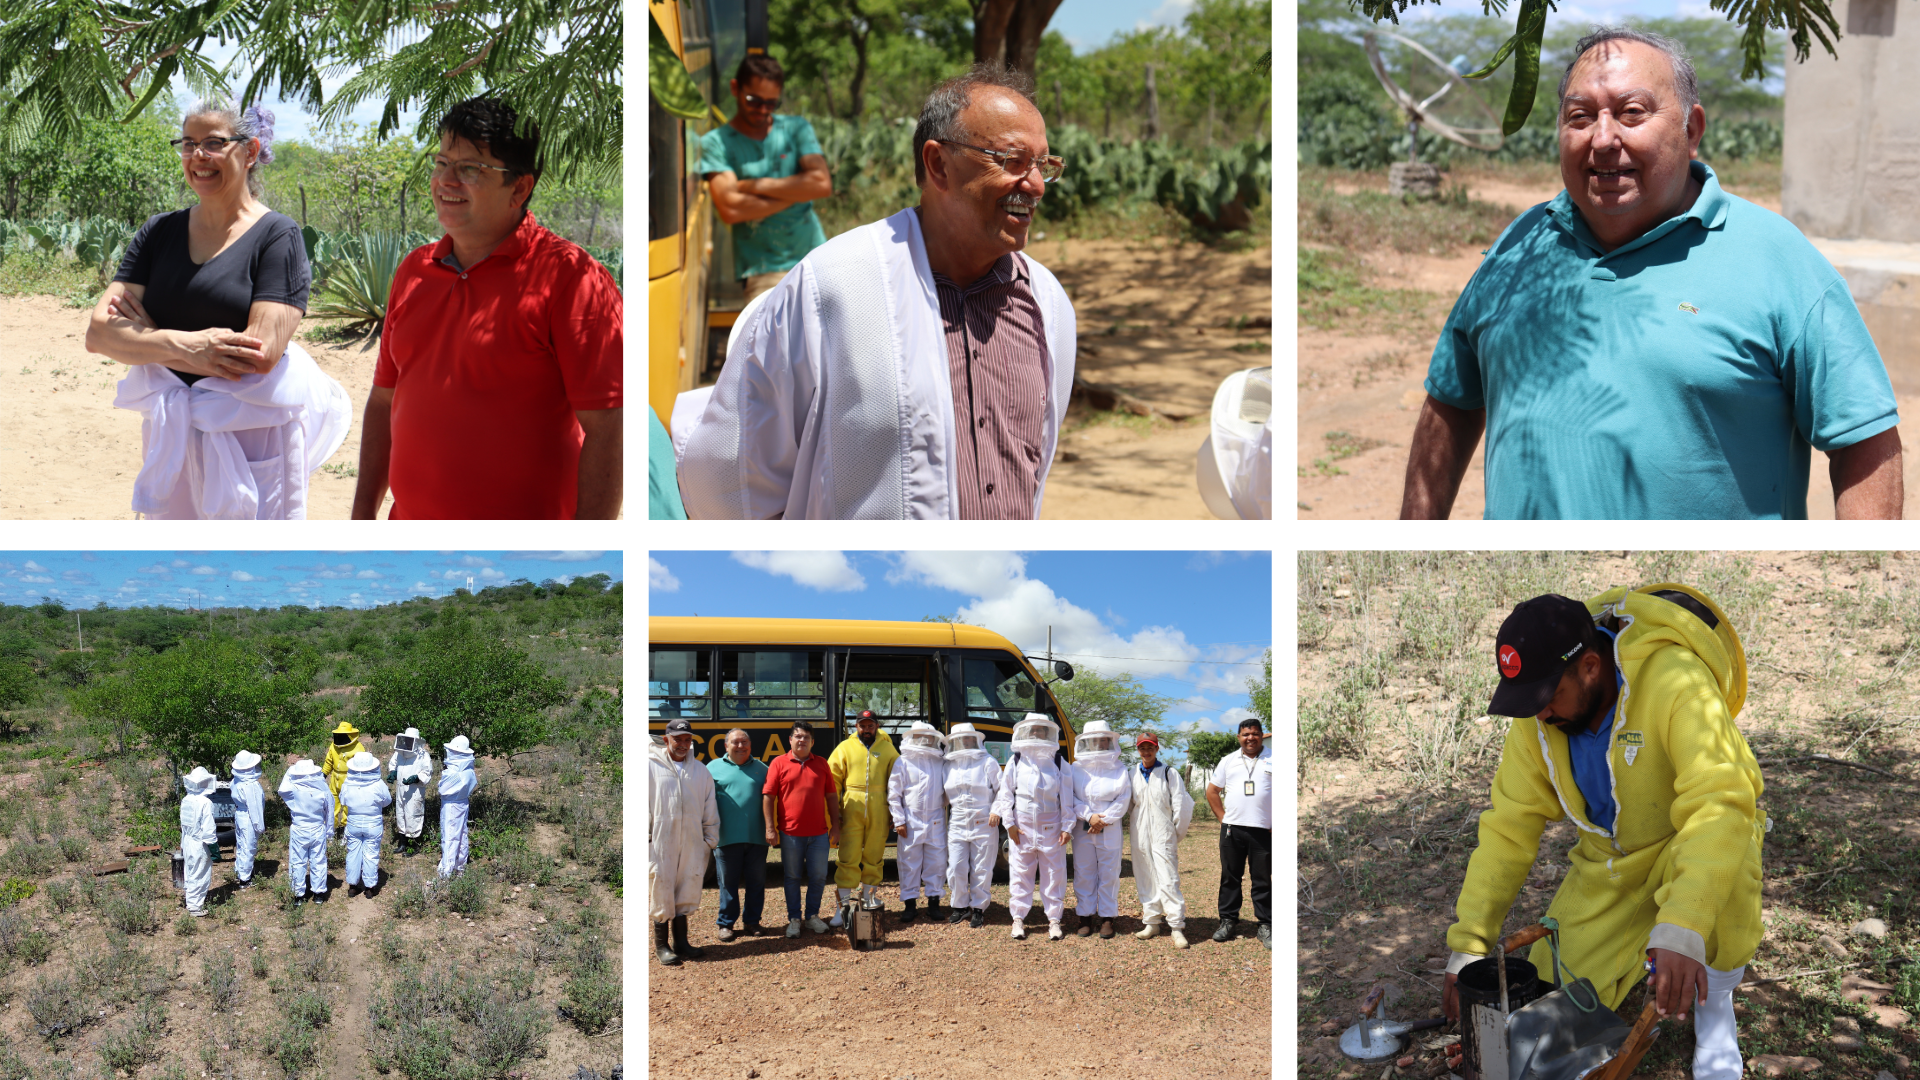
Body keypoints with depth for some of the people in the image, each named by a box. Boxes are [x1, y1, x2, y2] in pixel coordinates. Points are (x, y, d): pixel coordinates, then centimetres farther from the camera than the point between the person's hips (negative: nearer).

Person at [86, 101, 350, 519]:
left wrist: (149, 337, -7)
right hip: (171, 435, 5)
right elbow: (99, 334, -1)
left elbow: (262, 355, -17)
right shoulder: (159, 233, 9)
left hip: (251, 435, -5)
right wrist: (183, 346, -19)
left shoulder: (277, 236, -5)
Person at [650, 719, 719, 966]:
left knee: (686, 891, 7)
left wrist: (710, 840, 12)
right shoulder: (651, 766, 0)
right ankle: (661, 945, 6)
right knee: (661, 890, -2)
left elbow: (709, 809, 16)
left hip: (692, 842, 4)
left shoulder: (700, 771, 12)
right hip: (660, 842, -4)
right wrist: (645, 834, -7)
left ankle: (681, 942, 16)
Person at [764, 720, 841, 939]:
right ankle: (794, 919, 15)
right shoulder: (779, 763, 0)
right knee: (792, 877, 5)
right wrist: (770, 828, -8)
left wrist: (835, 826, 8)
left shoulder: (821, 764, 9)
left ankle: (812, 916, 22)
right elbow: (768, 796, -2)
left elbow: (832, 796, 12)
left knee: (818, 877, 6)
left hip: (819, 833, 2)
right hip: (790, 833, -2)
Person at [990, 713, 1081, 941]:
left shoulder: (1059, 763, 6)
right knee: (1020, 873, 2)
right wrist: (1009, 823, -2)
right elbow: (1006, 793, 6)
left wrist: (1067, 827, -2)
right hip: (1022, 829, 0)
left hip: (1051, 828, 0)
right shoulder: (1016, 762, 6)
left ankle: (1054, 919, 8)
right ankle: (1018, 918, 10)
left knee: (1054, 874, 1)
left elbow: (1066, 798, 5)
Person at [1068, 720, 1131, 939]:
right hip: (1082, 829, 1)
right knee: (1083, 874, 2)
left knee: (1109, 874, 0)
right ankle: (1085, 918, 9)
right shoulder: (1077, 769, 6)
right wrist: (1089, 816, -13)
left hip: (1110, 830, -1)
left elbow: (1123, 799, 0)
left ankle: (1107, 918, 7)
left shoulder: (1119, 769, 6)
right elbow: (1072, 798, -1)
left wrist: (1104, 820, -9)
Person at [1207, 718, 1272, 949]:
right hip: (1232, 828, 3)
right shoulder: (1229, 761, 11)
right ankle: (1227, 920, 17)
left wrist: (1278, 823, -5)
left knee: (1262, 878, 2)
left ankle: (1265, 925, 8)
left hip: (1263, 830, -3)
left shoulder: (1273, 759, 1)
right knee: (1230, 876, 8)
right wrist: (1222, 817, 8)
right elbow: (1212, 791, 18)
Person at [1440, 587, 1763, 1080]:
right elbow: (1507, 828, -10)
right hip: (1609, 860, 5)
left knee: (1725, 862, -40)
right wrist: (1467, 945, -15)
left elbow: (1719, 804, -48)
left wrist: (1683, 930, -60)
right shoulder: (1536, 719, -16)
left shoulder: (1674, 684, -37)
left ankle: (1715, 1007, -13)